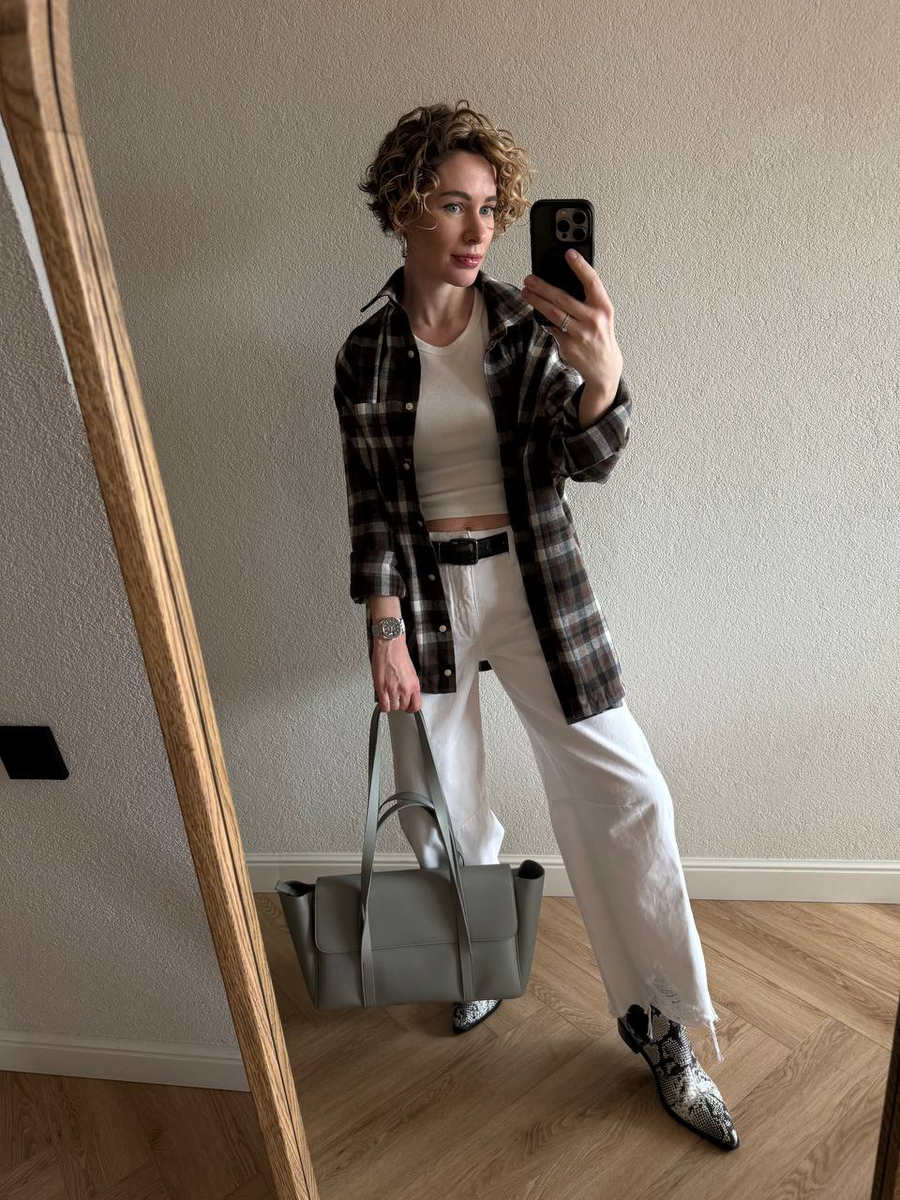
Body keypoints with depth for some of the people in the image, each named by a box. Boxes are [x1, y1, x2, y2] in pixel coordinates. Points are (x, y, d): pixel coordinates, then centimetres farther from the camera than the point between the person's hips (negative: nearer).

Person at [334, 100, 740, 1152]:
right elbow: (370, 505, 0)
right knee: (435, 807, 11)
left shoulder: (528, 323, -2)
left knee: (624, 792, -3)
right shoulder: (366, 354, -1)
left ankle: (659, 1024, 17)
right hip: (423, 594, 1)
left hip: (533, 587, 0)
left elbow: (586, 460, -10)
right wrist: (387, 632, -5)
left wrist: (602, 374, -32)